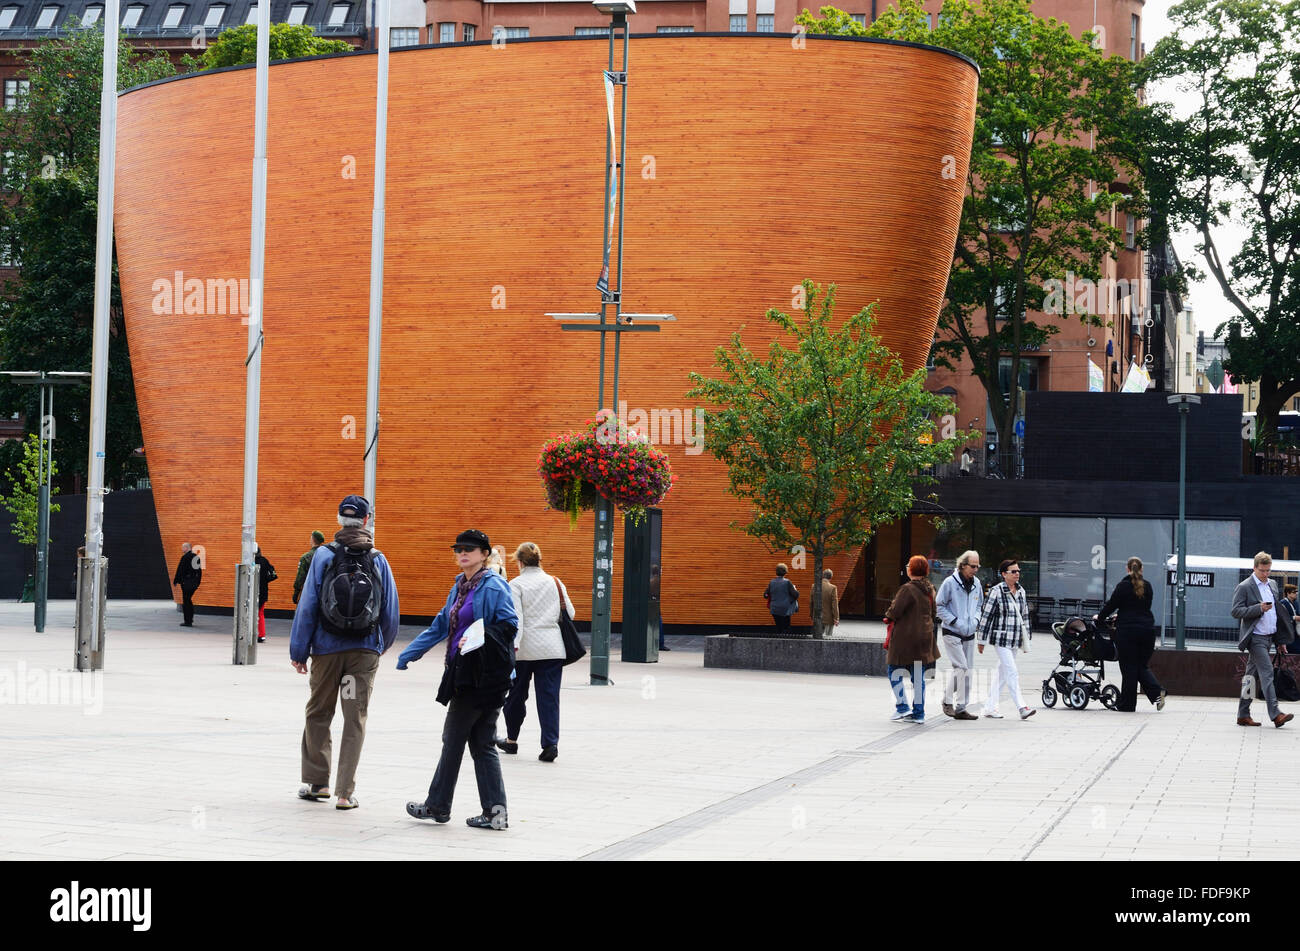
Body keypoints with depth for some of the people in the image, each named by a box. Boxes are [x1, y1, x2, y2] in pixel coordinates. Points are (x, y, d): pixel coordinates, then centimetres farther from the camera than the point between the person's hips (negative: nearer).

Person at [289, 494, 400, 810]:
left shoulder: (324, 555, -5)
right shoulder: (378, 560, -1)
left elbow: (307, 605, -6)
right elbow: (391, 610, 6)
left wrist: (298, 651, 0)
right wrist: (384, 644, 24)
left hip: (327, 649, -1)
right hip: (365, 650, 1)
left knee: (318, 713, 15)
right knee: (355, 719, 4)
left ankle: (316, 781, 20)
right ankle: (345, 792, 2)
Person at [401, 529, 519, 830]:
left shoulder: (493, 587, -11)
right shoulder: (460, 587, 17)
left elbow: (509, 625, -16)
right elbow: (441, 625, 24)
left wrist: (481, 636, -30)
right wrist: (408, 654, 24)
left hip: (483, 676, -9)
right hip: (465, 674, 9)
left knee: (453, 740, 1)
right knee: (482, 743, 7)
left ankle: (438, 805, 11)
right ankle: (495, 812, 7)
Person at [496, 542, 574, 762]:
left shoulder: (516, 585, -6)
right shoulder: (555, 583, 5)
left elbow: (516, 619, -15)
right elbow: (569, 613, 8)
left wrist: (512, 647, -18)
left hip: (525, 648, -2)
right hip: (552, 648, 2)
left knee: (516, 694, 14)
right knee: (549, 696, 1)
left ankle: (511, 740, 28)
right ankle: (550, 743, -10)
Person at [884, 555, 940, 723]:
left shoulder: (908, 589, -16)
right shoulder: (930, 589, 8)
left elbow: (894, 612, -17)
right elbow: (933, 613, 16)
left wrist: (888, 616, 5)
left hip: (905, 637, -7)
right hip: (925, 637, 7)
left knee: (895, 671, 6)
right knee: (918, 676, 9)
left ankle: (902, 707, -2)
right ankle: (918, 713, 10)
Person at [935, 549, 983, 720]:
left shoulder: (976, 584, 9)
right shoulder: (950, 582, -9)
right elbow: (939, 606, -7)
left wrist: (975, 619, 3)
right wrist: (955, 621, -14)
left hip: (969, 635, 6)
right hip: (952, 633, -6)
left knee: (968, 671, 5)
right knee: (960, 667, -15)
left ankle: (961, 708, 13)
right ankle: (947, 701, 1)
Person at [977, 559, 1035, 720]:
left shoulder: (1021, 591, 11)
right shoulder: (996, 591, -10)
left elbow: (1025, 615, 20)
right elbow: (986, 616, -7)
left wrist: (1026, 639, 19)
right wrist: (982, 640, -6)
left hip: (1015, 640, 7)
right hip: (1001, 638, -7)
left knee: (1001, 673, 11)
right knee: (1012, 672, -11)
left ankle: (990, 708, 17)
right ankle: (1021, 707, -15)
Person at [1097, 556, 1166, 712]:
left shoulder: (1123, 586, -7)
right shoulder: (1147, 586, 9)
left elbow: (1111, 604, -4)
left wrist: (1099, 616, 15)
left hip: (1127, 630, -4)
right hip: (1147, 629, 4)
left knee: (1129, 668, 1)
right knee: (1142, 666, 15)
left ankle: (1127, 704, 5)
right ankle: (1157, 692, -8)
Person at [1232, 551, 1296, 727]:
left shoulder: (1272, 585, 16)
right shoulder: (1244, 587, -7)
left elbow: (1277, 612, 23)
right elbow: (1236, 611, -12)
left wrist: (1280, 641, 21)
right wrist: (1259, 608, -24)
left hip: (1268, 636, 7)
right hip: (1255, 638, -7)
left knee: (1251, 676, 9)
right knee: (1267, 673, -15)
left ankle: (1243, 715, 12)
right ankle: (1275, 714, -20)